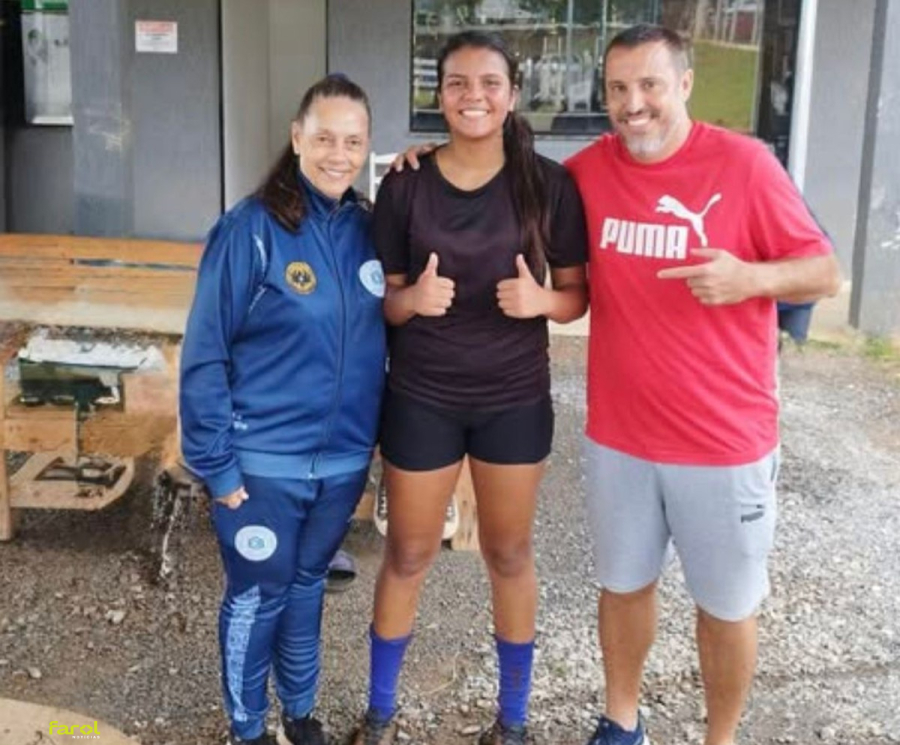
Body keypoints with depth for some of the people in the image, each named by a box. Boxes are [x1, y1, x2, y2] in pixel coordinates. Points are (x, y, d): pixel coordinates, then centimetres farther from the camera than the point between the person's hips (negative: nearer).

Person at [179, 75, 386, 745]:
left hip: (343, 460, 4)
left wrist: (378, 441, 4)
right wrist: (214, 464, -13)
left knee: (307, 587, 21)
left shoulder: (370, 229, 0)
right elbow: (204, 355, -13)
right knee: (258, 596, 11)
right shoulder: (250, 229, -15)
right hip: (263, 463, -4)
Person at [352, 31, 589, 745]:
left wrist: (540, 299, -22)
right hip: (422, 398, 0)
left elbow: (577, 295, -1)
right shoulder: (405, 185, -5)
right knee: (408, 556, 12)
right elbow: (384, 301, 1)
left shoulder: (548, 183, -7)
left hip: (515, 398, 0)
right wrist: (413, 298, -22)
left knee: (509, 555, 14)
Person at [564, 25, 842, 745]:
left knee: (726, 605, 12)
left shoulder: (744, 162, -11)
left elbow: (824, 272, -7)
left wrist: (751, 278, -27)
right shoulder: (589, 169, -1)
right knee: (625, 584, 18)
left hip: (726, 440, -3)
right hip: (618, 434, 3)